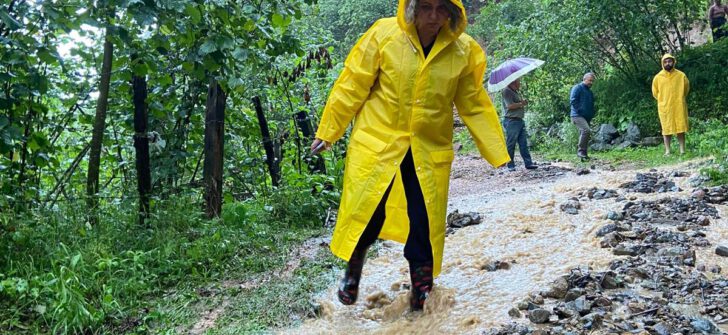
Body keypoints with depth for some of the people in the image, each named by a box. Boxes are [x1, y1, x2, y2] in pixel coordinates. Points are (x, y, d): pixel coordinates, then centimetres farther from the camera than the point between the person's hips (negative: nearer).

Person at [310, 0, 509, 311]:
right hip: (377, 144, -1)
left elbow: (474, 106, 6)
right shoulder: (383, 34, -9)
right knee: (365, 211, 1)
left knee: (425, 224, 5)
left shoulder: (463, 50, -3)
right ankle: (352, 272, 30)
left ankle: (421, 290, 25)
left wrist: (497, 153, 6)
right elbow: (352, 86, -3)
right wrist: (328, 131, 1)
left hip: (430, 151, 2)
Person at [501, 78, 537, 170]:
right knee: (510, 144, -1)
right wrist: (521, 104, -10)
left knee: (524, 143, 6)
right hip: (511, 121, -9)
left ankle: (528, 163, 7)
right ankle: (510, 165, 5)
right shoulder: (506, 91, -11)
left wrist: (524, 102, 8)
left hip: (520, 120, 9)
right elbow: (510, 105, -20)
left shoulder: (517, 92, 19)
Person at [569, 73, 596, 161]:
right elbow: (573, 101, -13)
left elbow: (591, 104, 32)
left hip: (587, 117, 9)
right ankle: (581, 150, -21)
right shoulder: (577, 88, -3)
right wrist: (580, 111, -17)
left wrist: (591, 115, 16)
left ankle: (583, 154, 11)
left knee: (583, 134, 8)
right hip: (578, 116, -9)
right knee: (586, 130, -27)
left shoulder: (590, 91, 24)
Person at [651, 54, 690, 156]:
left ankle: (682, 150, 9)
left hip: (679, 106, 0)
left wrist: (679, 98, 14)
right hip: (664, 107, 0)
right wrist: (663, 101, 9)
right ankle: (667, 151, 6)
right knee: (666, 129, 2)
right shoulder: (658, 77, -1)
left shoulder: (681, 75, 0)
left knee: (680, 128, 3)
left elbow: (686, 88, 14)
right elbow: (655, 92, 11)